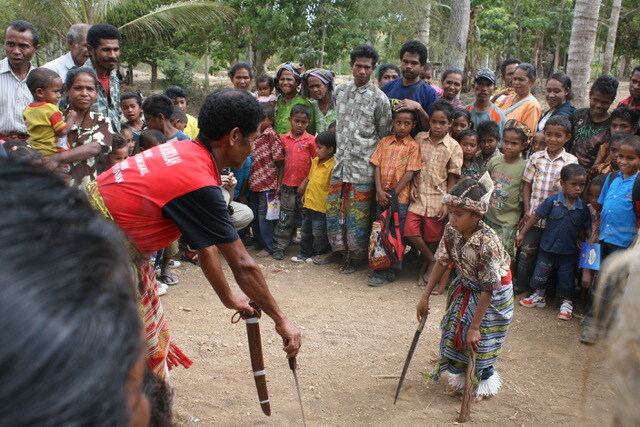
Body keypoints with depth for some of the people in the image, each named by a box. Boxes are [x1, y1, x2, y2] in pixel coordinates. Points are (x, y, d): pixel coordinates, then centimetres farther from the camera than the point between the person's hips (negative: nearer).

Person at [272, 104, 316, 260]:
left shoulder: (310, 140, -5)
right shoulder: (284, 139, 4)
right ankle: (279, 247, 9)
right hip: (287, 184, 2)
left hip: (304, 185, -1)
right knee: (285, 217, 4)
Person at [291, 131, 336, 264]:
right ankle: (305, 253, 32)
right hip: (309, 203, 8)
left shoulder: (333, 166, -20)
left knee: (319, 233, 6)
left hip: (321, 207, -8)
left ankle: (323, 254, 25)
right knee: (305, 230, 18)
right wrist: (305, 194, 16)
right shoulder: (315, 161, 7)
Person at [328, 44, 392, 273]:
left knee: (357, 213, 1)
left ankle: (353, 257, 16)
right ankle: (341, 250, 23)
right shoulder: (340, 91, 8)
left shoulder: (379, 98, -5)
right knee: (333, 207, 7)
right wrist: (339, 147, 14)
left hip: (363, 166, -4)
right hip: (340, 161, 5)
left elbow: (384, 136, -1)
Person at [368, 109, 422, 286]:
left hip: (400, 196, -4)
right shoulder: (384, 142, 10)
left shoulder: (413, 146, -3)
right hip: (382, 195, 4)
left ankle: (388, 272, 5)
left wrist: (393, 194, -10)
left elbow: (409, 174, -8)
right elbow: (377, 166, 5)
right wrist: (380, 191, -8)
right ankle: (380, 268, 22)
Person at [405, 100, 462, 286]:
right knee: (410, 231, -7)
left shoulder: (454, 147, -5)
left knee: (432, 236, 5)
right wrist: (413, 186, -3)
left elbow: (452, 178, -3)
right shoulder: (419, 138, 3)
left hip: (437, 198, -2)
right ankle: (432, 260, 15)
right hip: (418, 195, 3)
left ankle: (426, 266, 27)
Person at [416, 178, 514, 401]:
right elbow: (441, 262, -4)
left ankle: (486, 382, 32)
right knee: (455, 330, 14)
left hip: (494, 293, -6)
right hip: (466, 285, 6)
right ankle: (459, 376, 37)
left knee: (478, 339, 4)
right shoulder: (452, 231, -19)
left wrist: (475, 327, -27)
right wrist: (425, 296, -3)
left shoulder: (487, 243, -37)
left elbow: (488, 289, -32)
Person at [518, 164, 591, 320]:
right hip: (548, 247, 0)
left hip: (568, 250, 0)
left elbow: (583, 228, 3)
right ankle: (539, 296, 38)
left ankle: (567, 303, 31)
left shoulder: (583, 207, -9)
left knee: (566, 277, 10)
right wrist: (522, 233, -7)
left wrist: (580, 243, 3)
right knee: (541, 272, 14)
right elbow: (536, 216, -8)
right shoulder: (553, 200, -14)